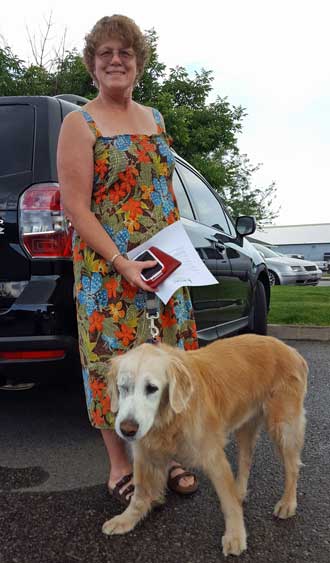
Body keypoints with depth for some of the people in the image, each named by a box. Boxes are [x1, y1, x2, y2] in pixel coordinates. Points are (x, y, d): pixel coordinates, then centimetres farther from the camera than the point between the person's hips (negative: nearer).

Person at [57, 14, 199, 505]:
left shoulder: (153, 118, 15)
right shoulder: (79, 124, -3)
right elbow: (76, 208, -11)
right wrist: (122, 263, -20)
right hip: (107, 271, -5)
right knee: (115, 360, 1)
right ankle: (120, 466, 19)